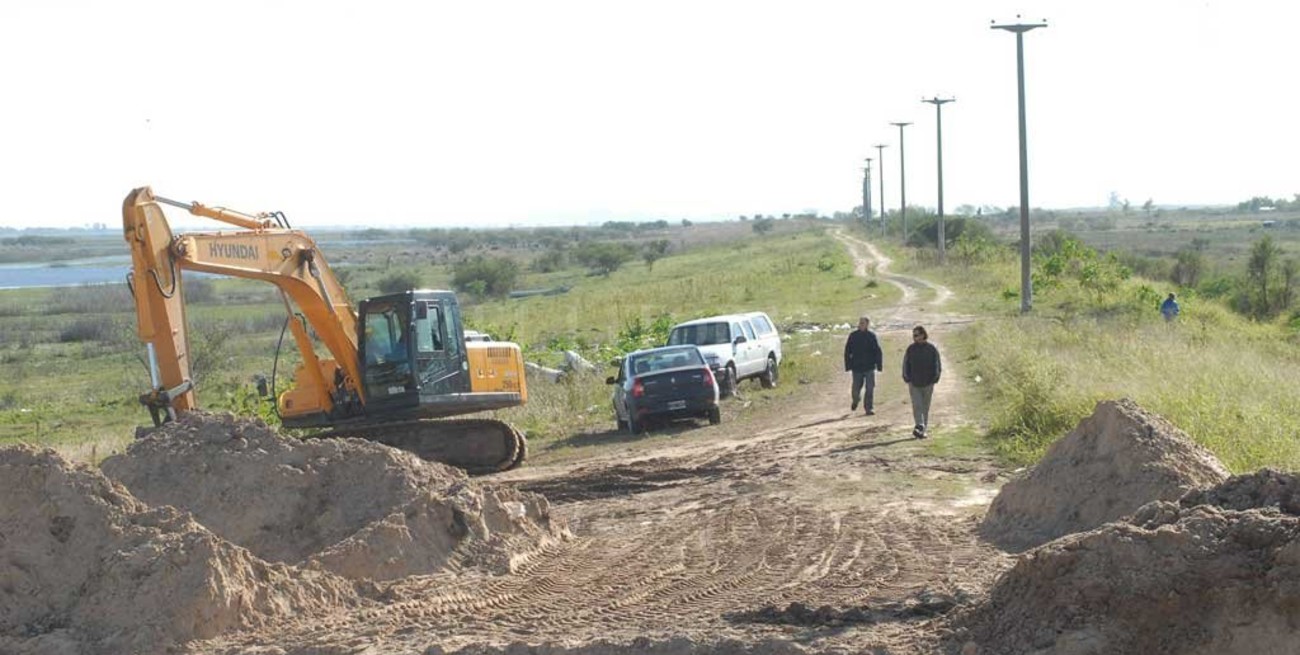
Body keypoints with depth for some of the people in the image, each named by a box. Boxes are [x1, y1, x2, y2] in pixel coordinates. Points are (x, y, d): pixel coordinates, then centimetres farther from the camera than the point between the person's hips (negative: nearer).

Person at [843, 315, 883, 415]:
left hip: (869, 367, -1)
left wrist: (879, 365, -5)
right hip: (856, 367, 1)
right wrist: (848, 365, -1)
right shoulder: (853, 336, 0)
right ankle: (855, 401, 37)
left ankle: (869, 408, 4)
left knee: (870, 388, -4)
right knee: (856, 388, 7)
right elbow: (847, 351, 4)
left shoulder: (872, 336, -2)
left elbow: (878, 352, 1)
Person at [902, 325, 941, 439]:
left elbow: (938, 366, 5)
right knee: (917, 405, -14)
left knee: (925, 407, 6)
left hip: (928, 384, 0)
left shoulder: (932, 349, 0)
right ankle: (919, 427, -24)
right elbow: (905, 365, 9)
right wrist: (907, 380, 0)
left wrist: (934, 381, -2)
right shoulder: (910, 349, 3)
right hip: (914, 384, 0)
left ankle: (923, 429, 12)